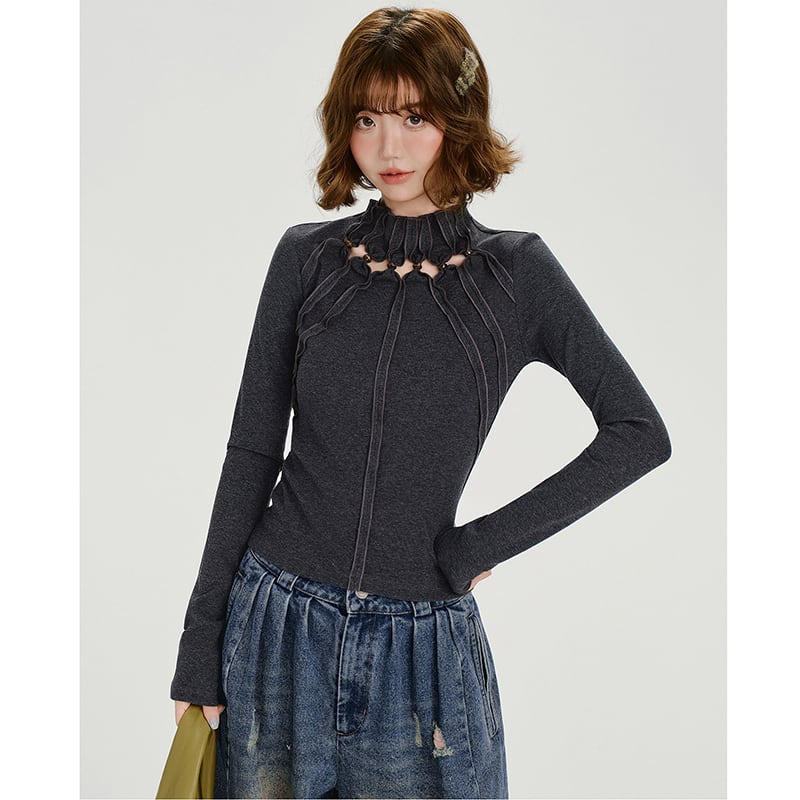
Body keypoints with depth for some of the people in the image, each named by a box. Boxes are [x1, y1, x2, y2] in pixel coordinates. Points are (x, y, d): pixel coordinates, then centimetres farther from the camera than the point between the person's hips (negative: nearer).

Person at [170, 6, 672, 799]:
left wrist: (484, 541, -8)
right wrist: (200, 645, 1)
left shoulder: (515, 270, -3)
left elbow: (639, 432, -4)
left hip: (421, 642, -1)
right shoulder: (307, 257, 0)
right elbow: (250, 453, 2)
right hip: (275, 621, 1)